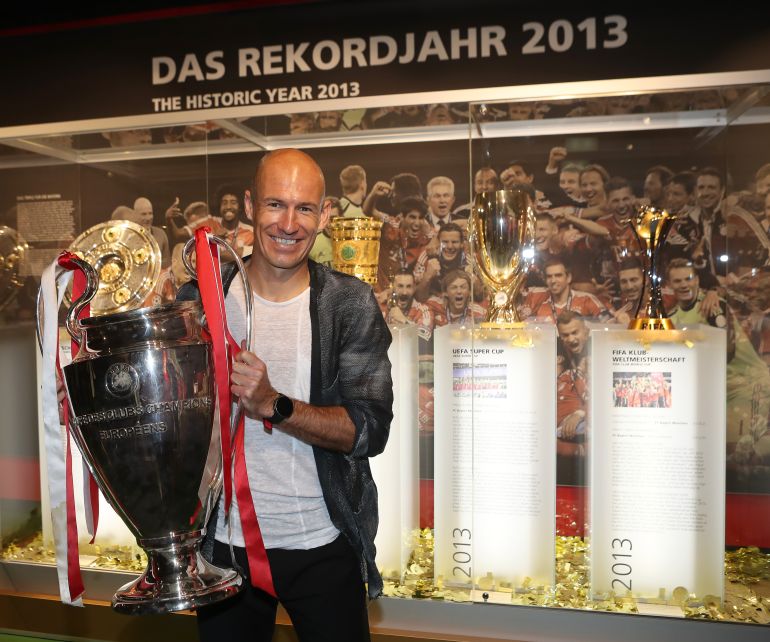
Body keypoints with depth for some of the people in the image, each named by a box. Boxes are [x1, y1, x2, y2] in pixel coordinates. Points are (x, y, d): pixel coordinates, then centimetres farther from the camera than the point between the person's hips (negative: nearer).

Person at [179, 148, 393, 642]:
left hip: (324, 546, -1)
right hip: (225, 543, 2)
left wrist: (273, 405, -27)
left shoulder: (351, 304, -8)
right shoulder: (200, 299, -4)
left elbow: (370, 429, -15)